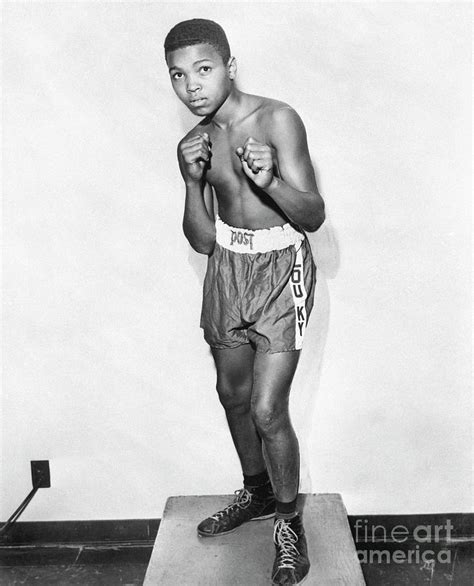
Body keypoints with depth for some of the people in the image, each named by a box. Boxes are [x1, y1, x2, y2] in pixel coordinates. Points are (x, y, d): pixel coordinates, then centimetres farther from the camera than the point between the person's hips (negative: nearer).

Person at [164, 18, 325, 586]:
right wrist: (193, 181, -15)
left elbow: (313, 216, -14)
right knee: (232, 393, 16)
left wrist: (270, 180, -32)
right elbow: (202, 241, 1)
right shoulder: (197, 141, 3)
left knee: (267, 409, -8)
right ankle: (256, 492, 42)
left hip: (281, 268, -5)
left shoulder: (277, 119, -13)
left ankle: (288, 523, 19)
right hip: (227, 268, 6)